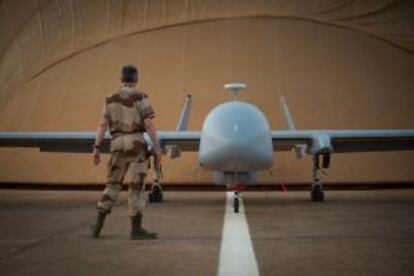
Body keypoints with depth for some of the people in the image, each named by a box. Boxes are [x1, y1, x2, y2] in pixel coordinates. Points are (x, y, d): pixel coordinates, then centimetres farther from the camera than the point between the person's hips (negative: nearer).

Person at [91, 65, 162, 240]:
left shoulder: (111, 99, 11)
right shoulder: (140, 97, -4)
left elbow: (103, 124, 4)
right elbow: (149, 124, -11)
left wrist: (96, 148, 2)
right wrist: (157, 147, -8)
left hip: (117, 143, 5)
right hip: (135, 142, -5)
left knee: (113, 184, 14)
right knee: (136, 185, -3)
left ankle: (98, 225, 10)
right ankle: (136, 229, -3)